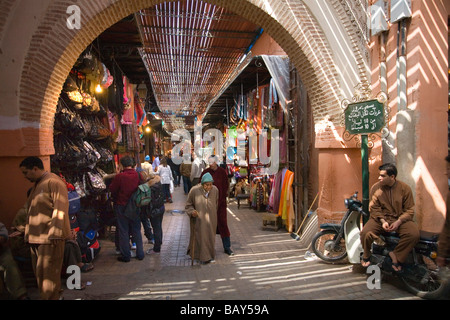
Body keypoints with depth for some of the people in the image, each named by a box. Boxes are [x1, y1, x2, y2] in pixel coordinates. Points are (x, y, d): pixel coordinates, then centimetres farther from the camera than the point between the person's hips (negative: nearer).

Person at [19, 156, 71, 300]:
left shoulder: (53, 182, -12)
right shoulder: (37, 185, 19)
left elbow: (60, 209, -20)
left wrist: (55, 234, -23)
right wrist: (29, 234, 22)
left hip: (50, 237, -10)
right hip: (37, 238, 10)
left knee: (47, 273, -6)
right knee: (39, 272, 14)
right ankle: (53, 296, 25)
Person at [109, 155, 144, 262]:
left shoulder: (119, 176, -18)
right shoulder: (138, 175, -8)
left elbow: (112, 189, -8)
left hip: (122, 206, -3)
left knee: (123, 231, 8)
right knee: (136, 230, 14)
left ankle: (125, 255, 15)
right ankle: (140, 253, 21)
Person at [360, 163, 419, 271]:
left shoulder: (405, 188, -4)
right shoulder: (376, 187, -3)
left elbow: (409, 210, -2)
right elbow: (374, 208, -1)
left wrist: (398, 222, -18)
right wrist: (382, 221, -17)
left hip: (400, 219, 0)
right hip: (380, 218, 0)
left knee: (414, 234, -30)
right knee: (365, 233, -27)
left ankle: (396, 254, -4)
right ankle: (366, 256, 6)